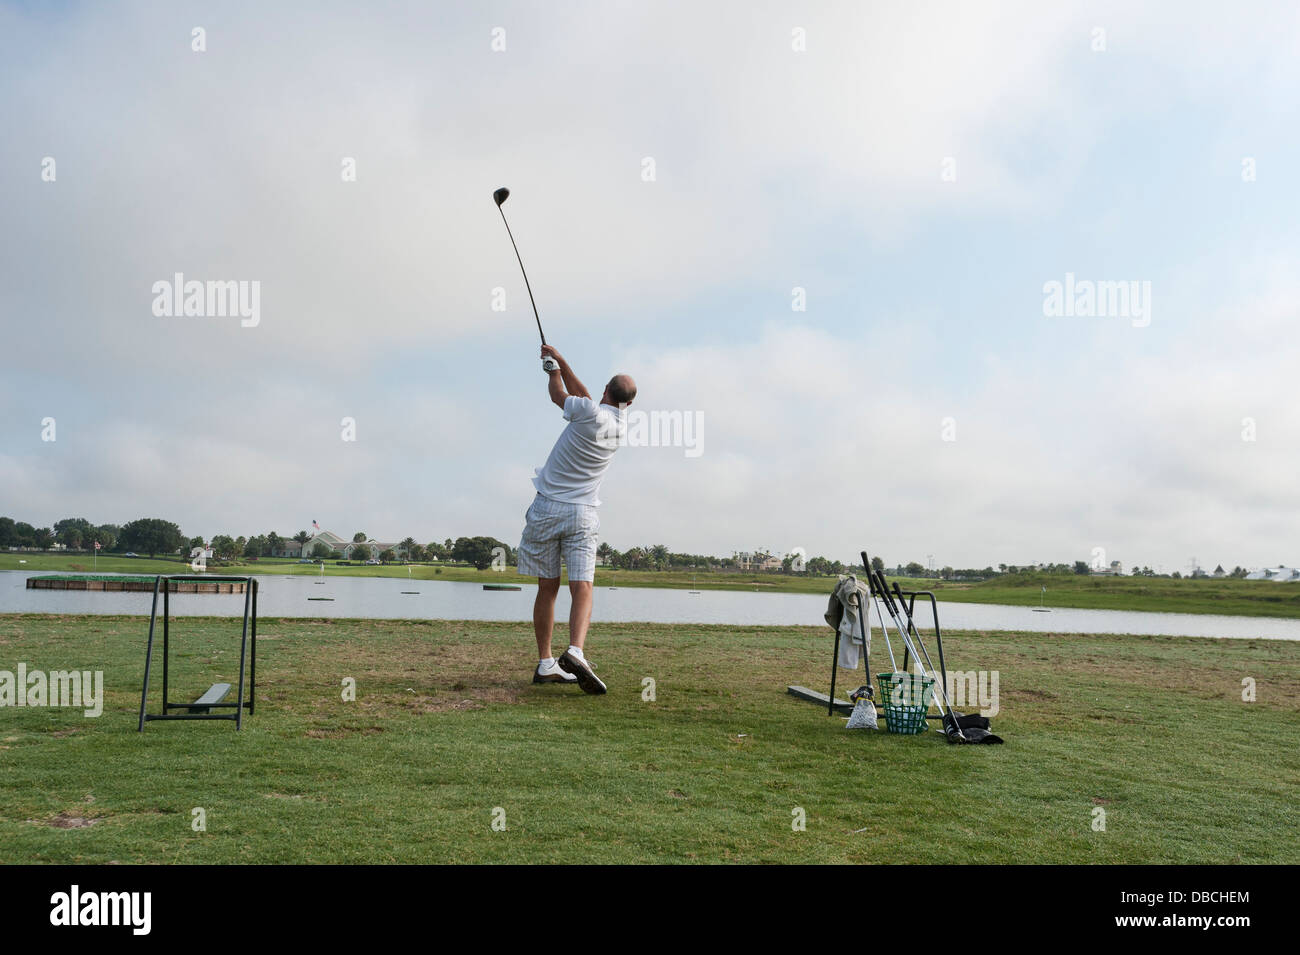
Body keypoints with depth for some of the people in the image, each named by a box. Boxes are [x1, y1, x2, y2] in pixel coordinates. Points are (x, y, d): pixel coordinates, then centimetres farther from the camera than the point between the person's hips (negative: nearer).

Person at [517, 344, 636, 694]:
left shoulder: (591, 413, -10)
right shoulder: (622, 425, 5)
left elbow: (558, 394, 10)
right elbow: (582, 395, 19)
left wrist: (553, 369, 29)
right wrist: (560, 360, 23)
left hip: (547, 508, -1)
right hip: (582, 514, 2)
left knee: (547, 587, 7)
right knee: (582, 589, -5)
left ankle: (545, 664, 11)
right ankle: (575, 652, -28)